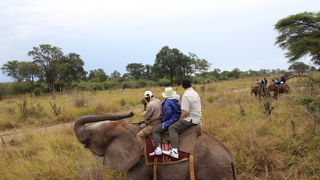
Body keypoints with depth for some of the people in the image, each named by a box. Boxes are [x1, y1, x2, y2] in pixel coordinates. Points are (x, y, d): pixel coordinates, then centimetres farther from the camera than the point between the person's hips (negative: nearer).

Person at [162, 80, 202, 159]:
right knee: (176, 126, 25)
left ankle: (174, 151, -26)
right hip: (197, 119, 10)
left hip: (191, 120, -10)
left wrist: (179, 119, -5)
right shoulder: (195, 93, 13)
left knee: (172, 128, -14)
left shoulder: (186, 95, -16)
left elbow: (185, 112, -22)